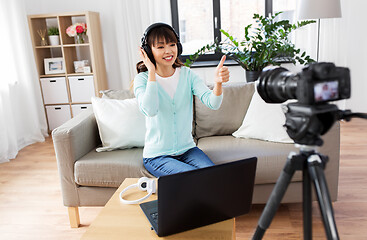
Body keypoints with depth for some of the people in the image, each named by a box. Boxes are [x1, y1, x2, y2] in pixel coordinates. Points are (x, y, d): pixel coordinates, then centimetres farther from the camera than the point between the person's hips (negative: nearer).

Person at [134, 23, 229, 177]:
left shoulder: (187, 74, 0)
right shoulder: (143, 79, -8)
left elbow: (212, 103, -15)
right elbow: (150, 110, -28)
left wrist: (218, 82, -36)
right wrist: (152, 72, -21)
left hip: (187, 149, 3)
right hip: (157, 156, -3)